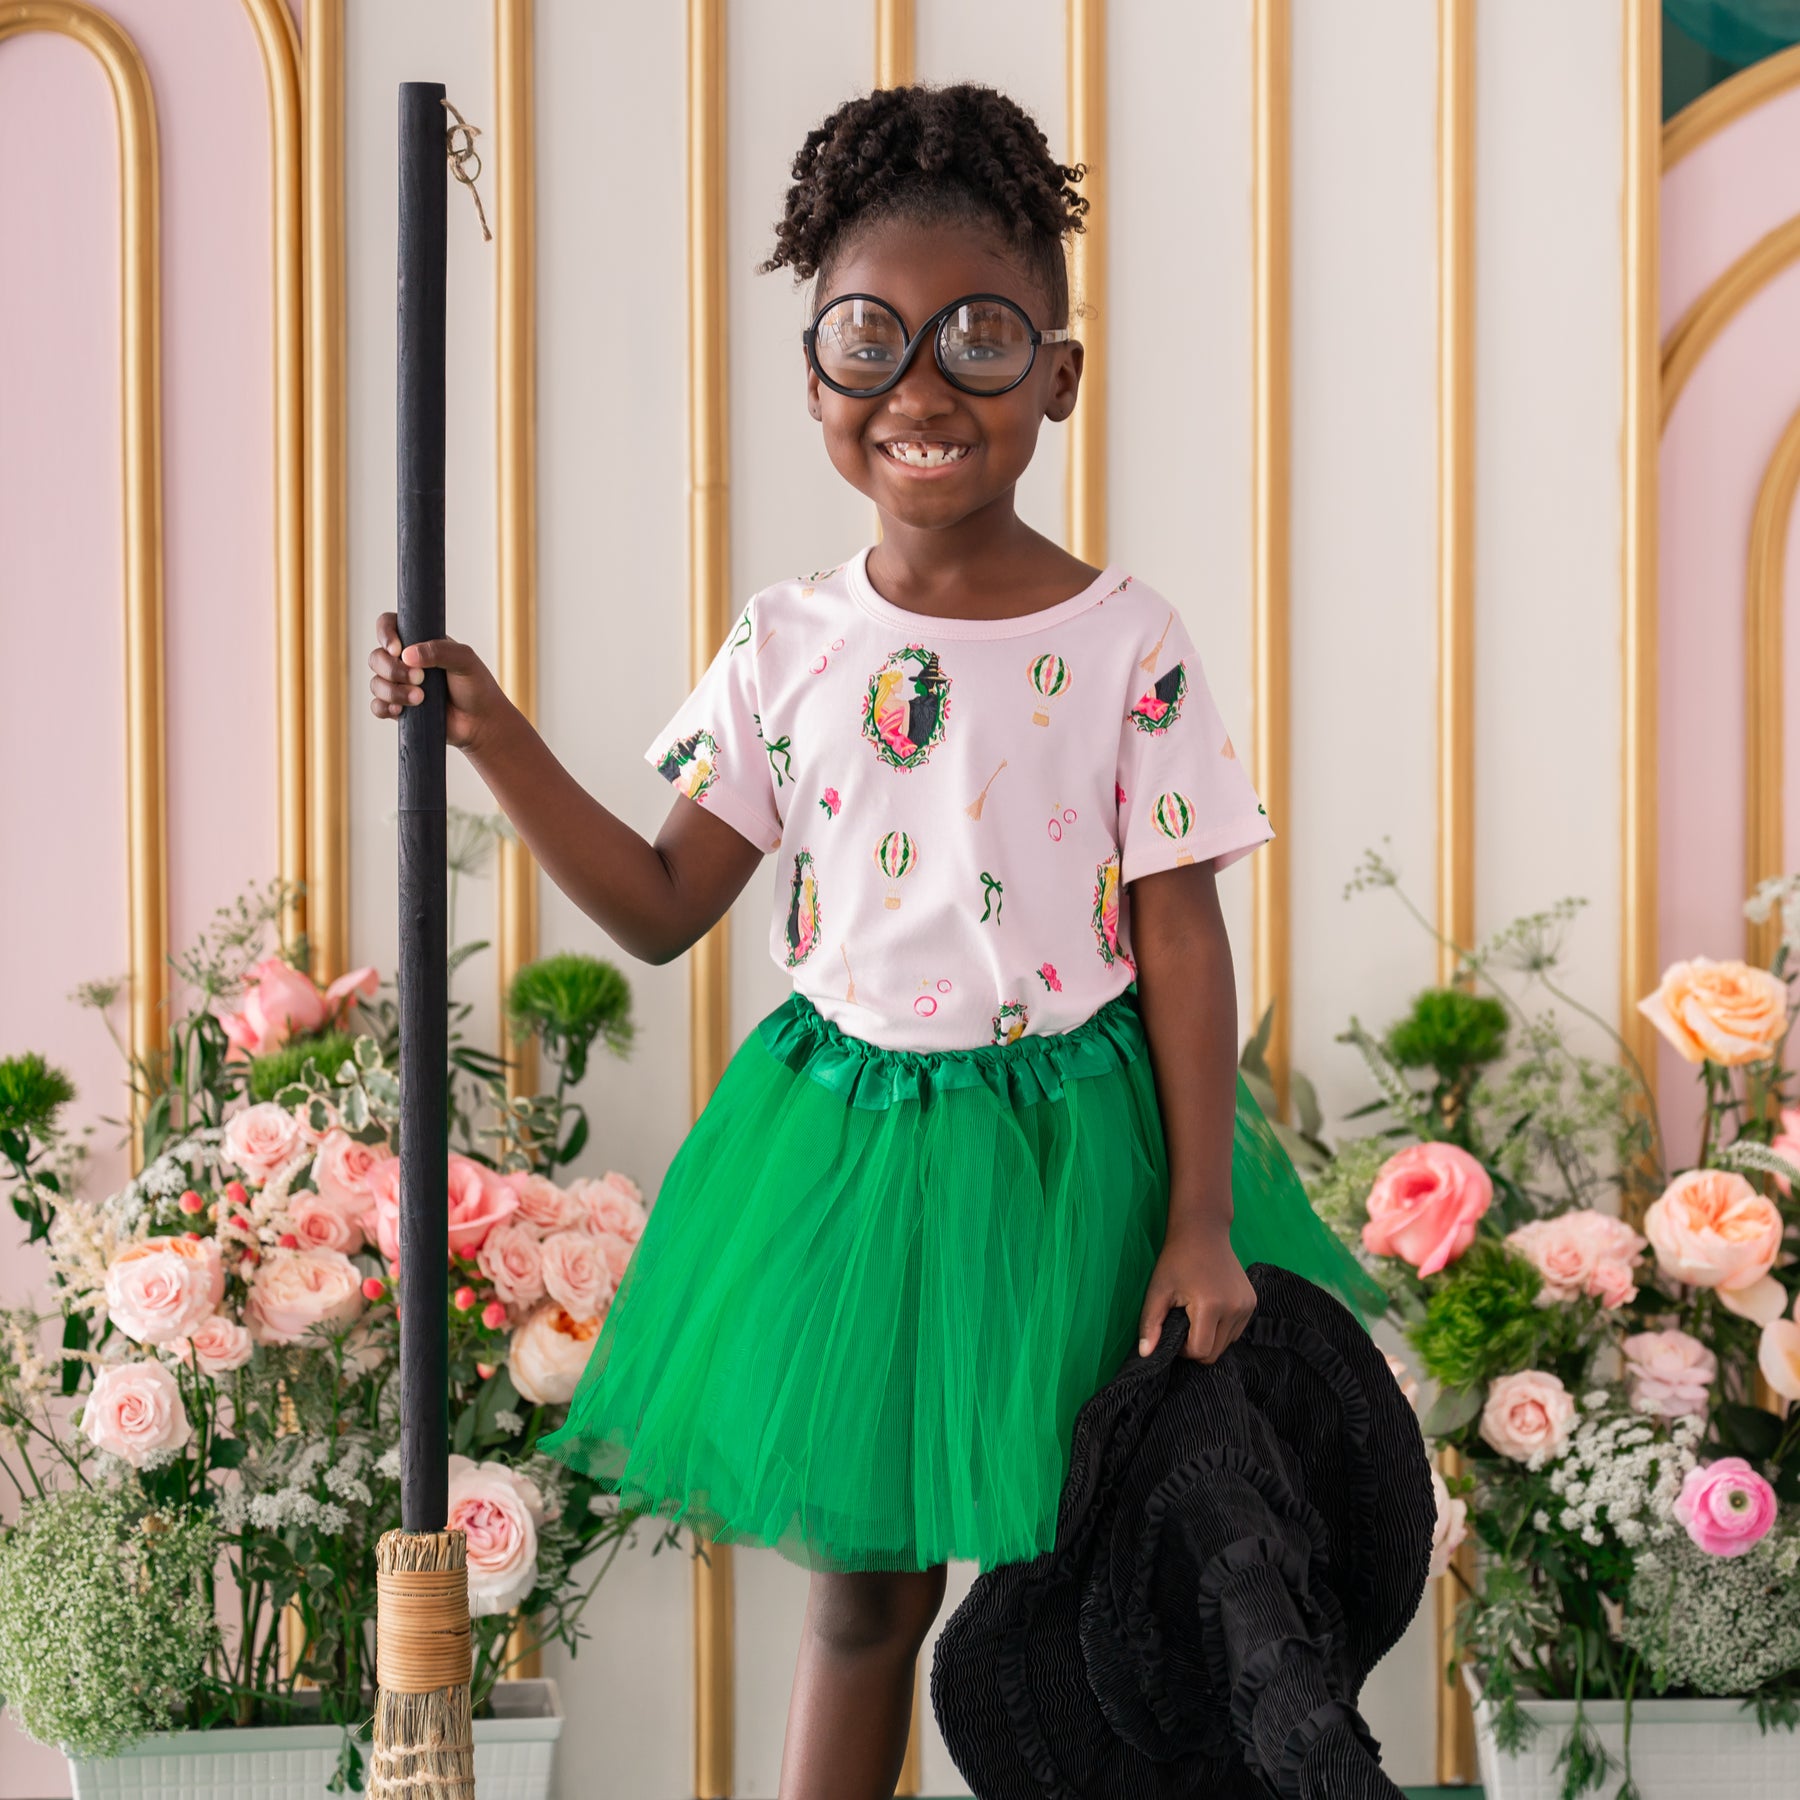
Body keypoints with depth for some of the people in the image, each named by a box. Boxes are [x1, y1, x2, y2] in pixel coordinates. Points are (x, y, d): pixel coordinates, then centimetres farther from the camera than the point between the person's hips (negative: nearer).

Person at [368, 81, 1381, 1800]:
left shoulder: (1124, 641, -9)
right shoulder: (788, 646, -2)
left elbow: (1180, 940, -7)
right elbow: (663, 909, 3)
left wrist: (1204, 1220, -10)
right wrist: (491, 737, -8)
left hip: (1073, 1141, -2)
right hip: (843, 1137, 2)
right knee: (859, 1590, 11)